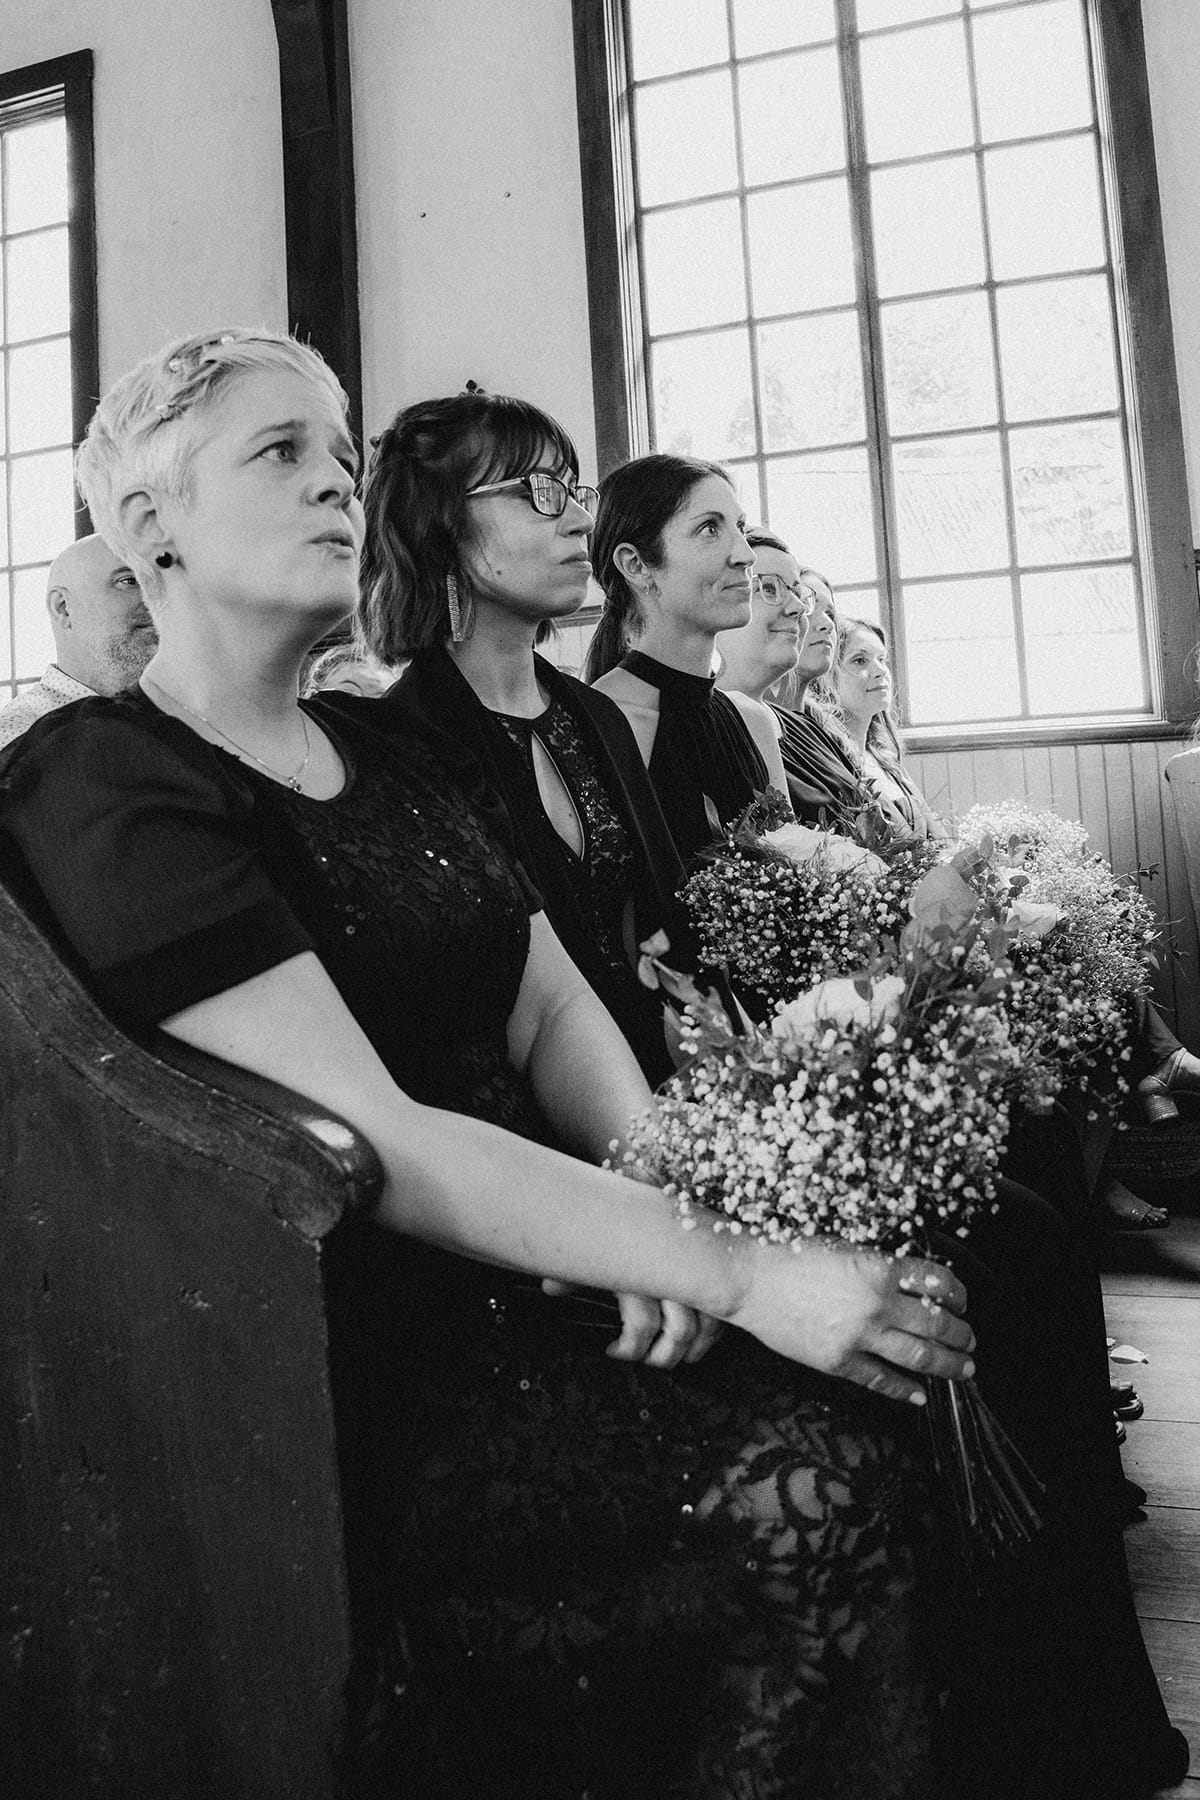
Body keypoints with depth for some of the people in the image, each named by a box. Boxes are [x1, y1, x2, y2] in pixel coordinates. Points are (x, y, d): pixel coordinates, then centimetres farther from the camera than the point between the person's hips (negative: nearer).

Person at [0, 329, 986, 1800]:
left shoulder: (377, 744, 14)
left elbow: (554, 1015, 8)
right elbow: (373, 1140, -21)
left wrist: (664, 1210, -12)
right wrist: (738, 1276, -23)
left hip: (523, 1266, 7)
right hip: (356, 1359, -7)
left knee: (900, 1366, -7)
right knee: (804, 1483, -21)